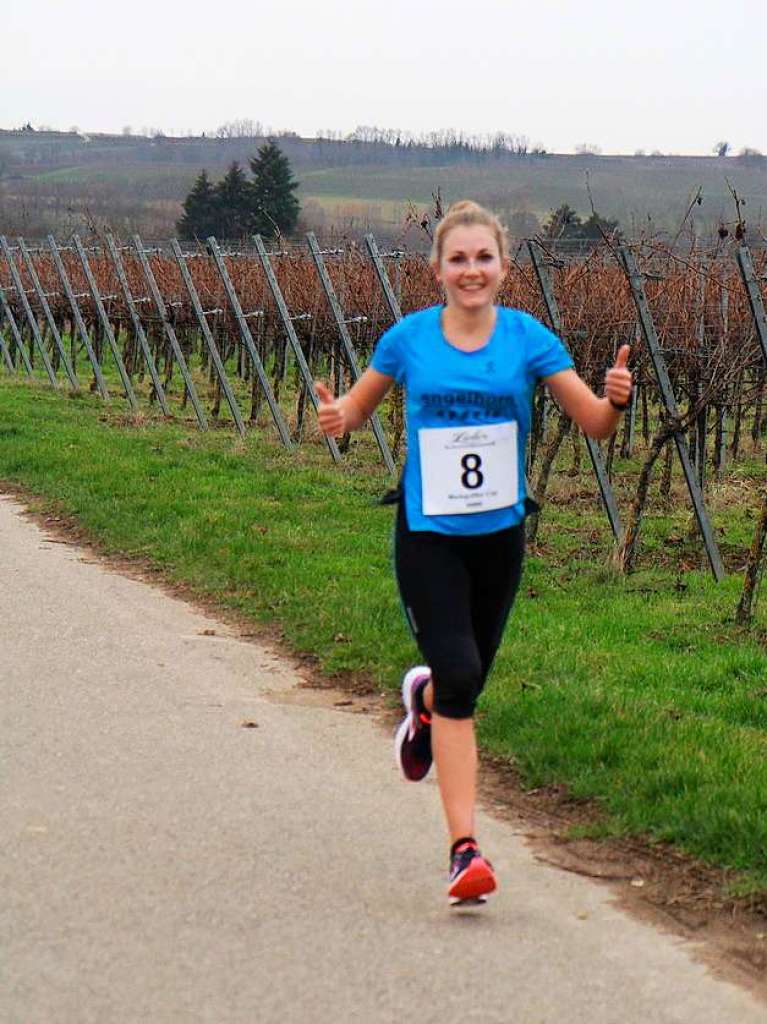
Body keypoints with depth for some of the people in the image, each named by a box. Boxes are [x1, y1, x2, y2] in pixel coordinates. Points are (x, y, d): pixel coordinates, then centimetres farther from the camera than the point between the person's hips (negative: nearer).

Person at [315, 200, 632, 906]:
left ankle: (422, 699, 55)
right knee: (459, 678, -15)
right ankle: (465, 849, -13)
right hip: (428, 535, -2)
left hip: (499, 535, 2)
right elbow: (359, 406, 9)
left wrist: (616, 399, -28)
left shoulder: (527, 338, -4)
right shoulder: (410, 339, -4)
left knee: (466, 681, 15)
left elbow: (595, 425, -6)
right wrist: (337, 419, -14)